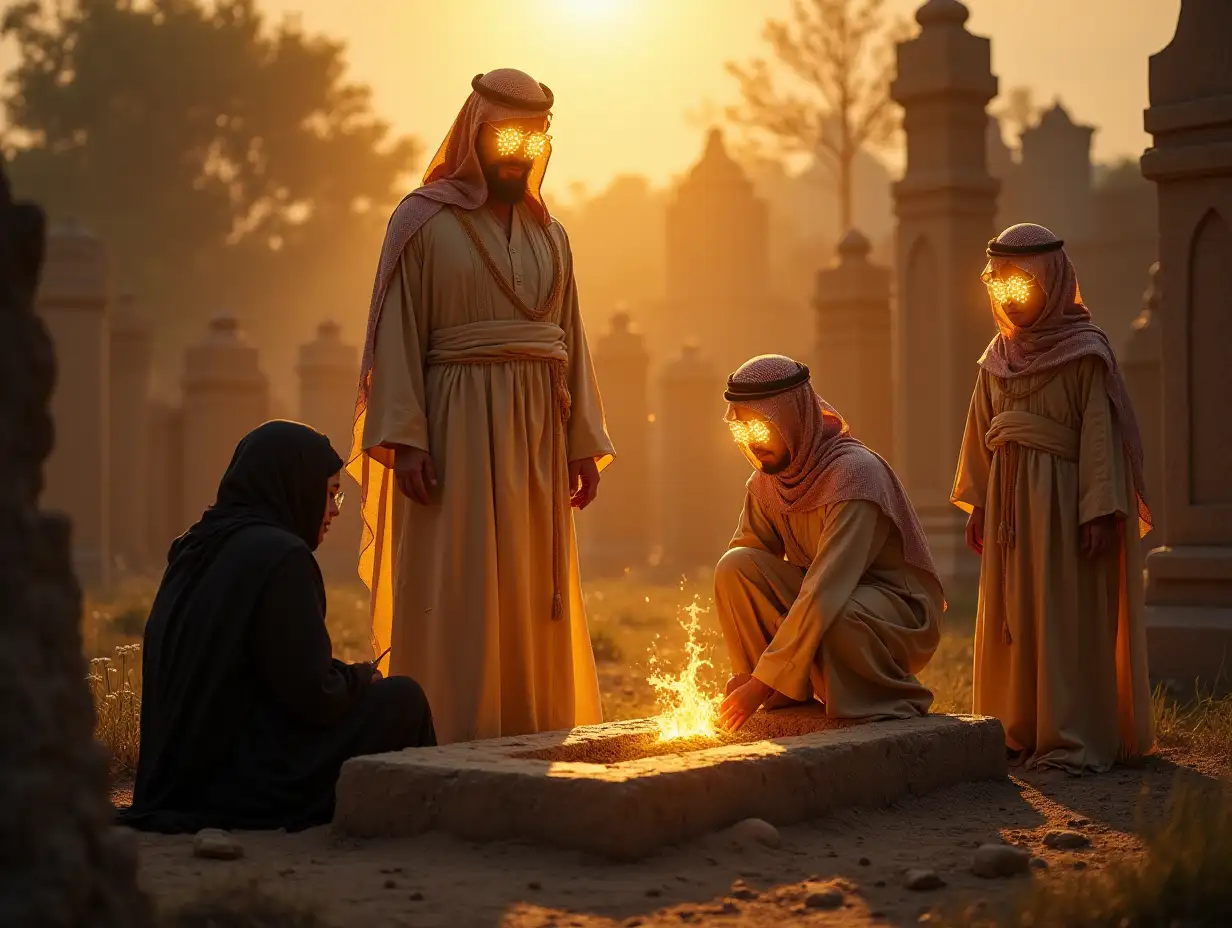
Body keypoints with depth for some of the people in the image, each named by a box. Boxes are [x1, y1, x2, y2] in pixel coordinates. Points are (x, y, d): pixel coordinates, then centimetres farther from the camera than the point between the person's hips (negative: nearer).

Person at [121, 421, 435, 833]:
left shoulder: (194, 550, 11)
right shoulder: (279, 554, -16)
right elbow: (313, 696, -18)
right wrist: (361, 677, 3)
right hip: (252, 786, -9)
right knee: (403, 699, 5)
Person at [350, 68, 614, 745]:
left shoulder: (548, 234, 17)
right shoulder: (423, 222, 1)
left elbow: (570, 340, 15)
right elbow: (397, 334, -6)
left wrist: (584, 442, 7)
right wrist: (405, 440, -16)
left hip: (535, 435, 5)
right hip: (456, 430, -5)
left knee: (535, 600, 7)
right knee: (456, 598, -7)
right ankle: (451, 748, -3)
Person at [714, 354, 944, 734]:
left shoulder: (856, 473, -26)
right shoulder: (765, 482, -2)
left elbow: (827, 591, -33)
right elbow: (739, 578, -1)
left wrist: (763, 681, -35)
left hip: (903, 612, -6)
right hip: (829, 599, 6)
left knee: (832, 619, -39)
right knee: (735, 566, -17)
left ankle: (897, 703, -10)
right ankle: (787, 698, -7)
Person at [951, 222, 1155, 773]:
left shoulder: (1084, 352, -7)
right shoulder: (999, 355, 12)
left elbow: (1100, 433, -13)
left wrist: (1100, 511, -19)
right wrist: (977, 504, 10)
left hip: (1062, 496, -6)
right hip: (1009, 499, 7)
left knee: (1066, 616, -5)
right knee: (1010, 616, 8)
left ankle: (1074, 740, -1)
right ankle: (1019, 733, 16)